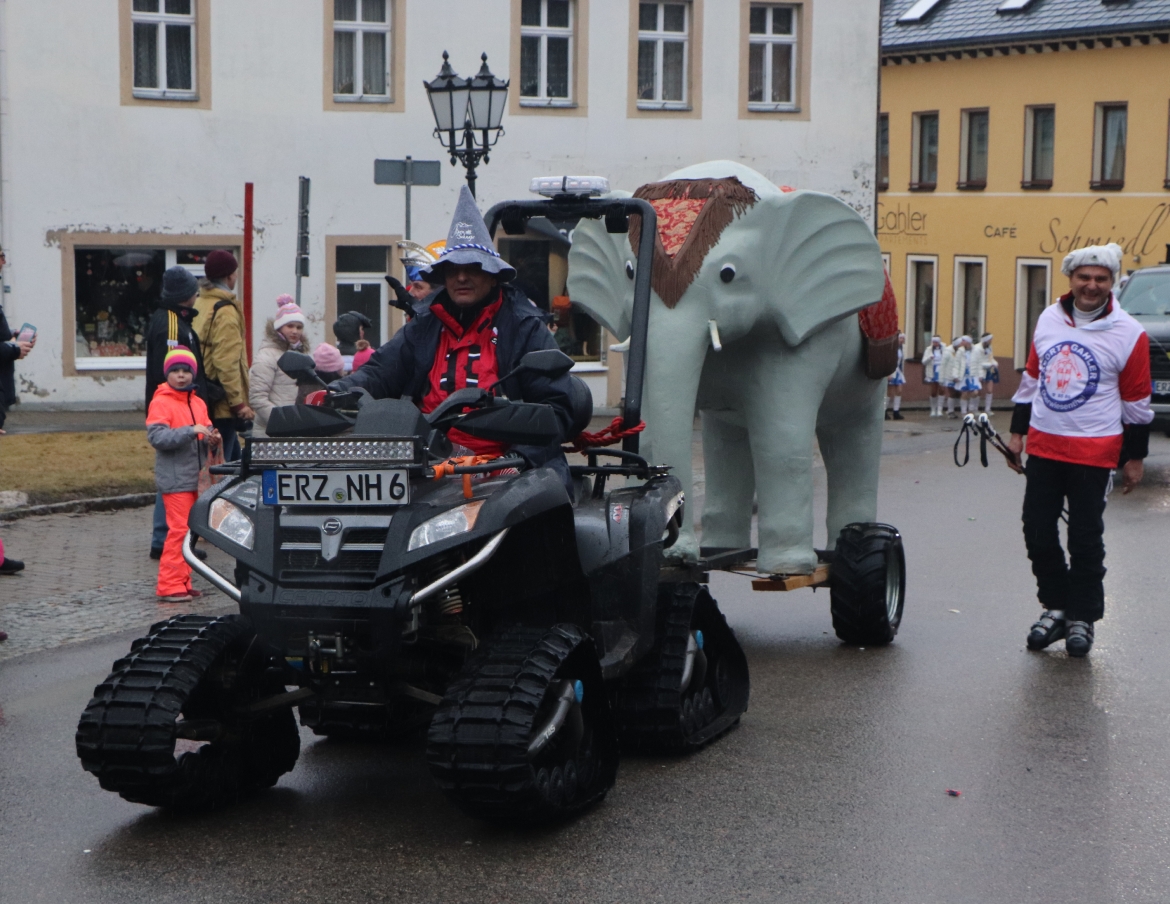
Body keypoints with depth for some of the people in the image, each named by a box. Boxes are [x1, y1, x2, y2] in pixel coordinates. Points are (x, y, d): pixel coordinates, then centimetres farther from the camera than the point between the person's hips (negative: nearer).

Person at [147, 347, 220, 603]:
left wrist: (211, 438, -3)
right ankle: (170, 585, -8)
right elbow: (157, 436, -19)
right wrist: (191, 431, -27)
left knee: (189, 530, 11)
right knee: (178, 529, -11)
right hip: (175, 478, -8)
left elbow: (206, 431, 20)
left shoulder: (198, 403, 15)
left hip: (195, 478, 8)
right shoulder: (161, 402, -8)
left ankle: (182, 581, 18)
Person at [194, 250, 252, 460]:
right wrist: (238, 403, -17)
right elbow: (227, 362, -21)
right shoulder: (226, 311, -15)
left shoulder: (200, 303, 12)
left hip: (203, 398, 9)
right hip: (221, 403, -9)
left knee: (234, 458, 17)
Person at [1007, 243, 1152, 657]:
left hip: (1094, 452, -4)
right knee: (1037, 531, 6)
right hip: (1043, 447, 4)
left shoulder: (1128, 334, -6)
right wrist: (1018, 431, 15)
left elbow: (1136, 400, -1)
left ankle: (1082, 618, 14)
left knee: (1085, 539, 1)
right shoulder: (1048, 320, 6)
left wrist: (1134, 457, 1)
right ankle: (1056, 606, 23)